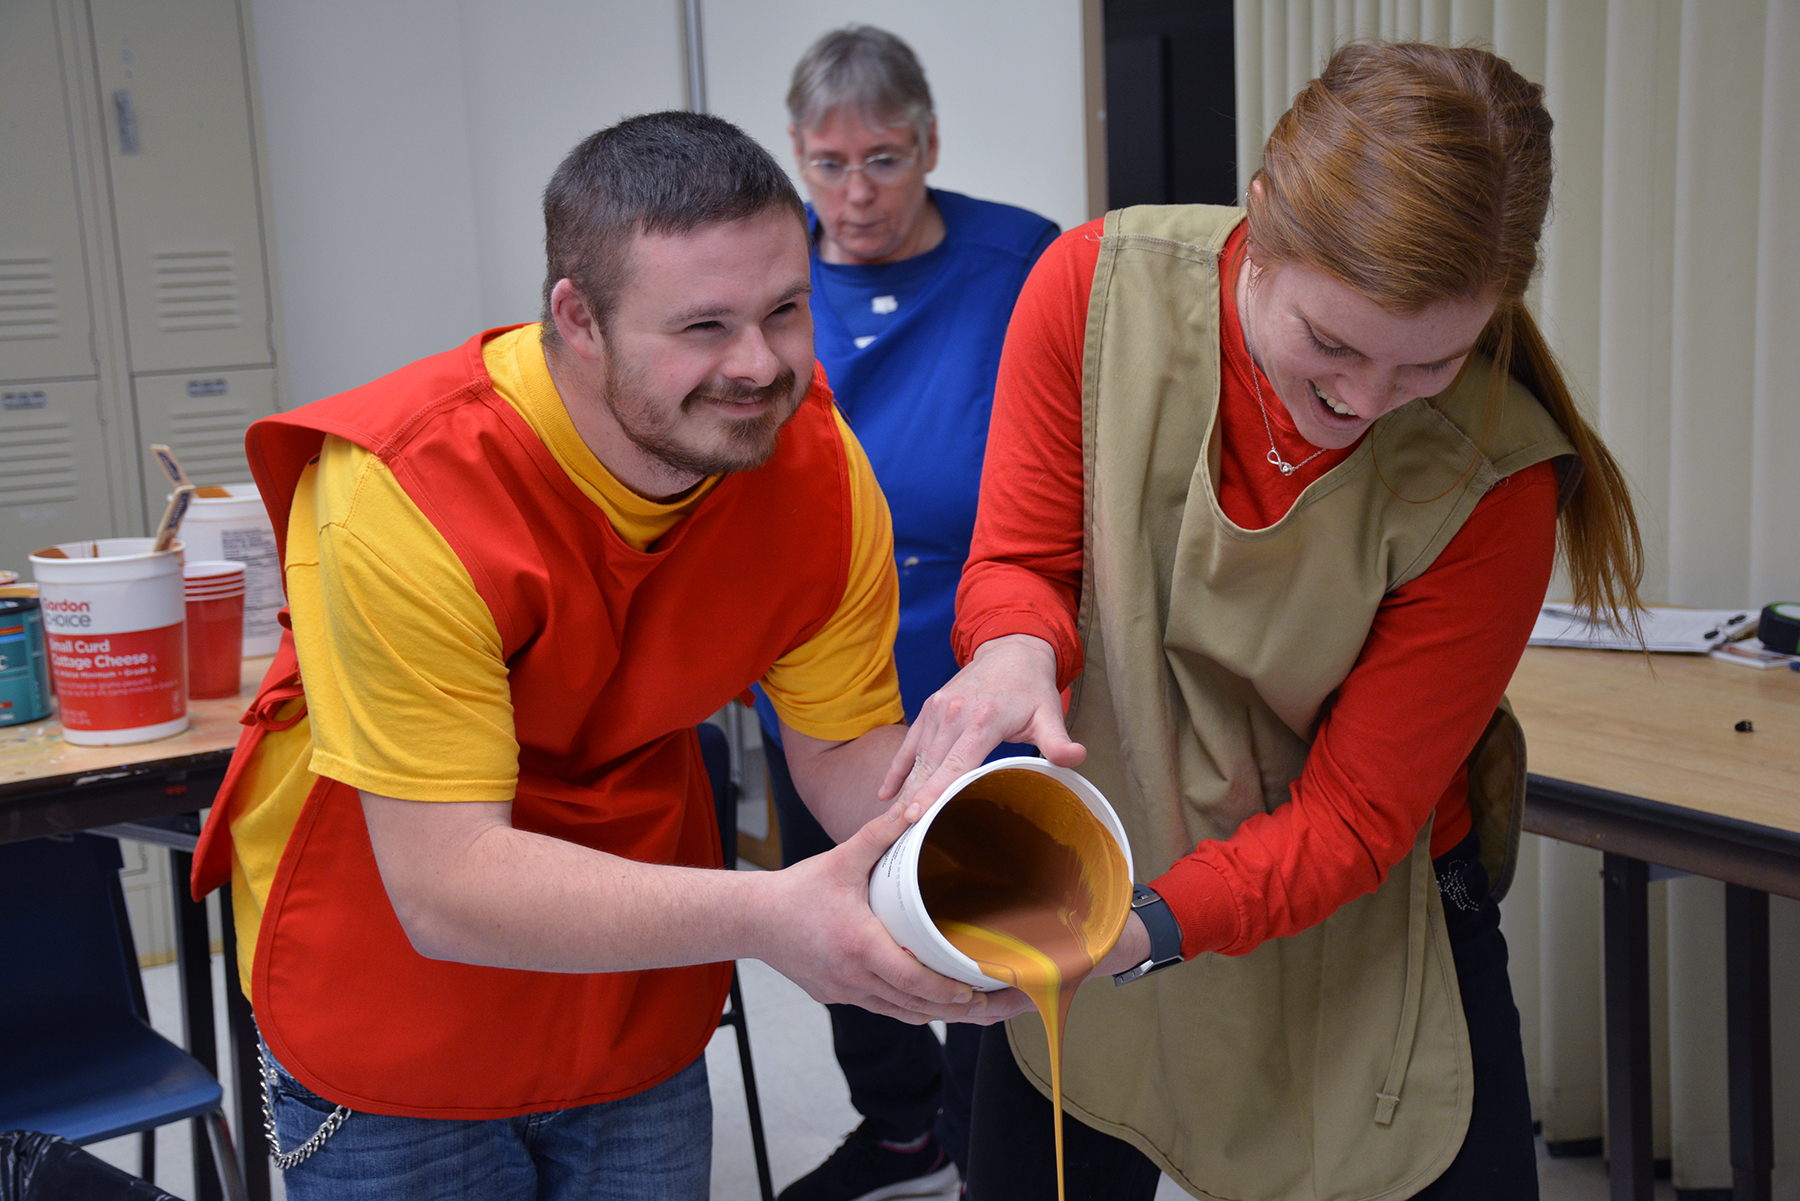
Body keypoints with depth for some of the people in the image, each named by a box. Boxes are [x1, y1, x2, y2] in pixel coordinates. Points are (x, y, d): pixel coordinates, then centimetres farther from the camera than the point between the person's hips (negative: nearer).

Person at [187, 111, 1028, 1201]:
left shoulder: (818, 462, -16)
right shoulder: (402, 493, -31)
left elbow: (851, 743, -6)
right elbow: (446, 885, -32)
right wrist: (763, 917, -43)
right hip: (397, 1018, -4)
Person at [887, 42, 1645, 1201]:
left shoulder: (1490, 481, -25)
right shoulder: (1099, 286, -20)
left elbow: (1353, 817, -20)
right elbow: (1021, 559, -10)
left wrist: (1148, 929, -36)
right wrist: (1016, 655, -34)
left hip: (1355, 940, -1)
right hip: (1090, 883, 2)